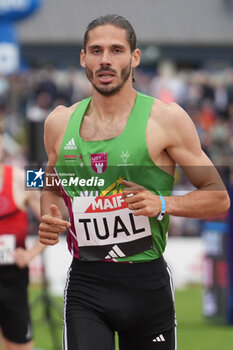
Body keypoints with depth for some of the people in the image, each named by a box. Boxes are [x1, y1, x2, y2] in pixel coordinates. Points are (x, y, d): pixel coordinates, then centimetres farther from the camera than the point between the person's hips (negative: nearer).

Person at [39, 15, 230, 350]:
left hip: (146, 281, -1)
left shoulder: (166, 118, -3)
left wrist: (163, 204, -17)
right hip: (85, 283, 2)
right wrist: (51, 219, 3)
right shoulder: (60, 123, 8)